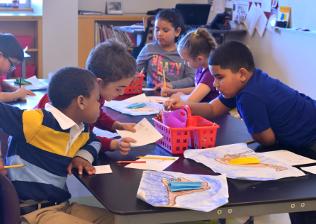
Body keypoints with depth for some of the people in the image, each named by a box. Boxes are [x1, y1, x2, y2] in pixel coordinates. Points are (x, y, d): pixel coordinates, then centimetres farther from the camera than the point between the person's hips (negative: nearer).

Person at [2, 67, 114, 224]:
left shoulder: (82, 130, 7)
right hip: (33, 211, -8)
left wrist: (84, 156, 6)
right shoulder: (37, 122, -19)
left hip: (62, 206, 8)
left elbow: (94, 141, 29)